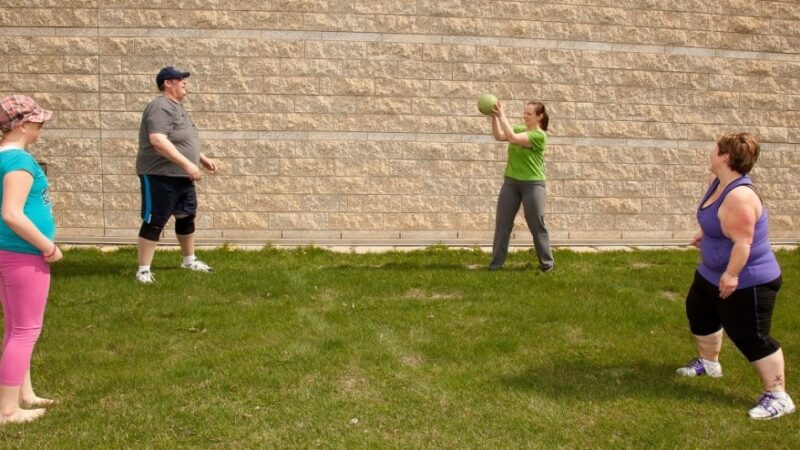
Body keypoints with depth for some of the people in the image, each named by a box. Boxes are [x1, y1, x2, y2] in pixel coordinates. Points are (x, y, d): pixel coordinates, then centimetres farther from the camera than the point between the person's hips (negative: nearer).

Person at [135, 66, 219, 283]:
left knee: (186, 217, 19)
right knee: (154, 222, -5)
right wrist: (187, 164, -31)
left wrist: (202, 158, 20)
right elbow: (158, 141, -30)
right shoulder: (161, 107, -17)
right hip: (160, 176, -10)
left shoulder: (176, 107, 16)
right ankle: (143, 270, 1)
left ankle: (189, 260, 35)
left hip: (181, 176, 10)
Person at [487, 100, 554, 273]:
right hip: (511, 182, 7)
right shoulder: (519, 130, 10)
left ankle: (547, 263, 12)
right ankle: (496, 262, 8)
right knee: (502, 222, 3)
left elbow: (512, 138, -23)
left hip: (533, 184, -7)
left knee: (537, 225, 0)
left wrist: (502, 116, -21)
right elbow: (499, 136, -1)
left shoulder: (539, 135, -13)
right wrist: (494, 117, -12)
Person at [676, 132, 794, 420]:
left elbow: (743, 241, -33)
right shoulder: (719, 181, -1)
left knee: (752, 338, -7)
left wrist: (732, 274, -31)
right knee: (699, 312, 26)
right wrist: (704, 233, 29)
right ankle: (709, 362, 46)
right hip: (712, 273, 11)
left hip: (746, 281, -11)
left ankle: (778, 397, 1)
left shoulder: (739, 195, -32)